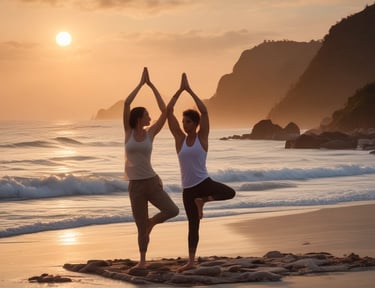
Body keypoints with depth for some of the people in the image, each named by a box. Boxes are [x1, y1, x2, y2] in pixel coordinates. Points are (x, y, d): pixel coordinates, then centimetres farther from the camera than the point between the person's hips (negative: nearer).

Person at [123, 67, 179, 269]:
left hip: (152, 182, 1)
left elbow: (164, 111, -1)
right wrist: (142, 83, -5)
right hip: (135, 186, -1)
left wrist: (151, 85, -1)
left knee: (173, 211, -17)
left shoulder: (150, 133, 3)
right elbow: (126, 103, -8)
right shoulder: (128, 132, 0)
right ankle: (142, 261, 21)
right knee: (140, 226, 2)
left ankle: (152, 222, 15)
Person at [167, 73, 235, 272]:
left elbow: (204, 112, -15)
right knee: (193, 225, 7)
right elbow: (168, 111, -3)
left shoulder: (202, 137, -3)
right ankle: (191, 261, 16)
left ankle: (202, 200, -3)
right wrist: (180, 90, -5)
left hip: (204, 182, -2)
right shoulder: (180, 138, 3)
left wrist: (189, 90, -13)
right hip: (188, 188, 2)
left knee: (230, 193, -28)